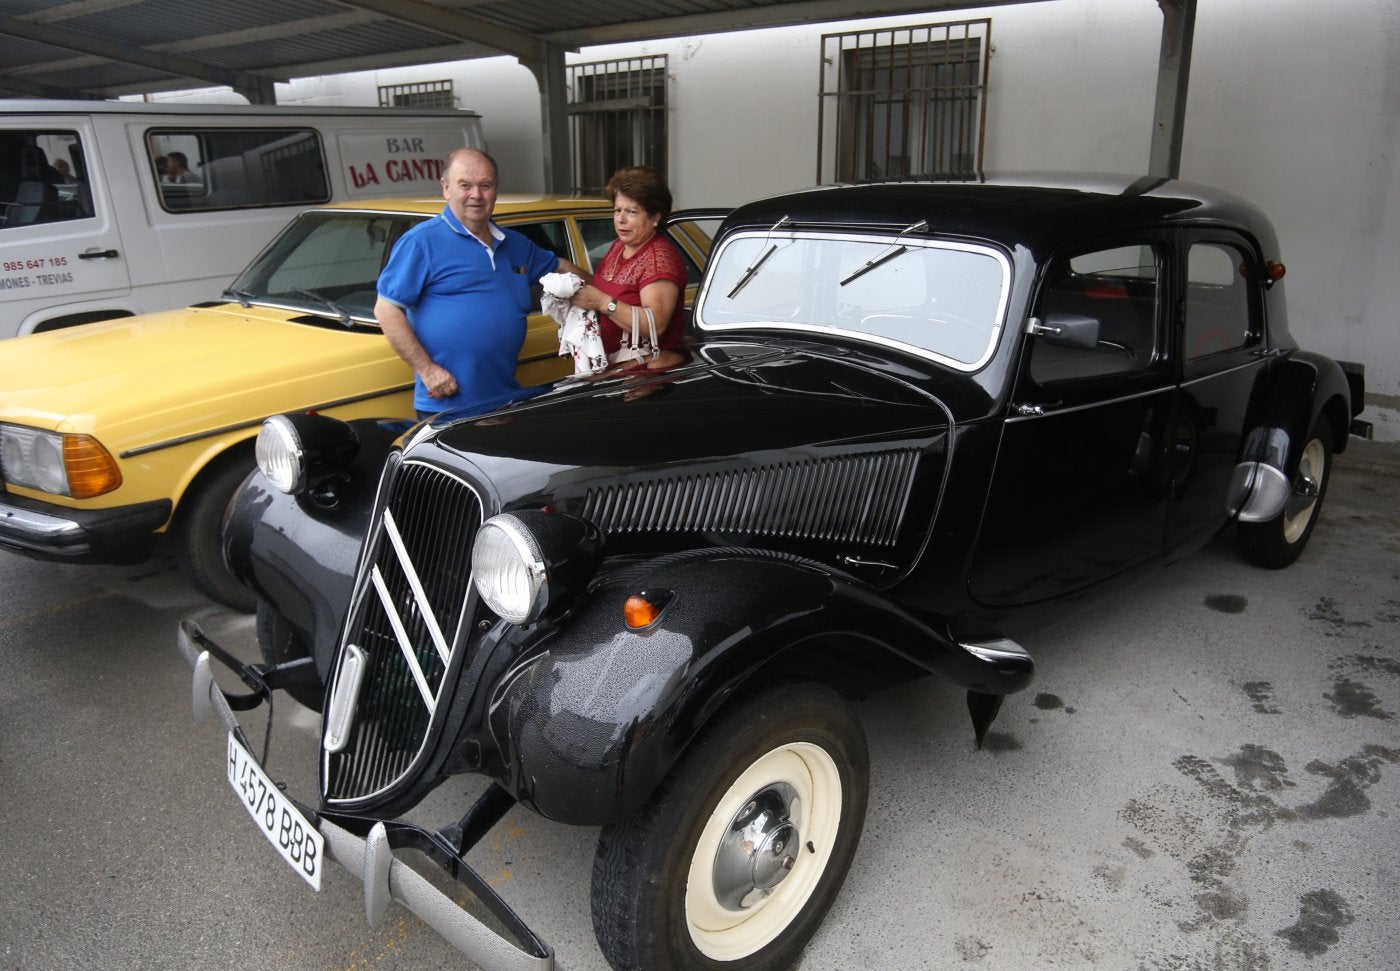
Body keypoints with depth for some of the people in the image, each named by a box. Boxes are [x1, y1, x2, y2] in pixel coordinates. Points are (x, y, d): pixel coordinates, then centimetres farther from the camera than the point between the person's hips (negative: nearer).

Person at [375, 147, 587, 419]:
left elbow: (559, 266, 31)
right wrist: (426, 369, -15)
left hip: (506, 399, 6)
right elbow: (386, 310, -10)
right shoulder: (421, 241, -6)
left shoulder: (515, 244, 15)